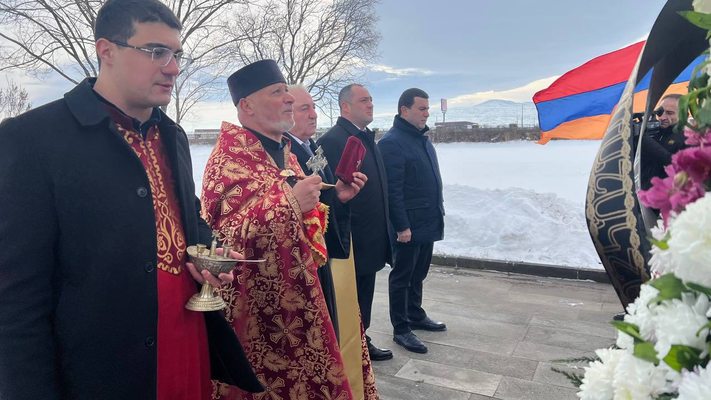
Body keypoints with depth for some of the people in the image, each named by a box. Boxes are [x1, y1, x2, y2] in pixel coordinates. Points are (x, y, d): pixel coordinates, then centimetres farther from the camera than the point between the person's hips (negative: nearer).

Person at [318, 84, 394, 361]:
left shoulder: (367, 139, 13)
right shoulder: (332, 140, -17)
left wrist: (381, 232, 16)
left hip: (370, 239, 9)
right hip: (350, 243, -9)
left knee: (364, 296, 21)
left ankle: (361, 342, 38)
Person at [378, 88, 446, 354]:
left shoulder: (422, 139, 13)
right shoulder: (392, 142, -15)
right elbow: (392, 190, -19)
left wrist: (438, 213, 15)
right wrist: (402, 226, -20)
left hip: (428, 223, 9)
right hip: (408, 227, -8)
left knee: (418, 275, 20)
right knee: (402, 277, 4)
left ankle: (416, 316, 36)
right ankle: (401, 329, 15)